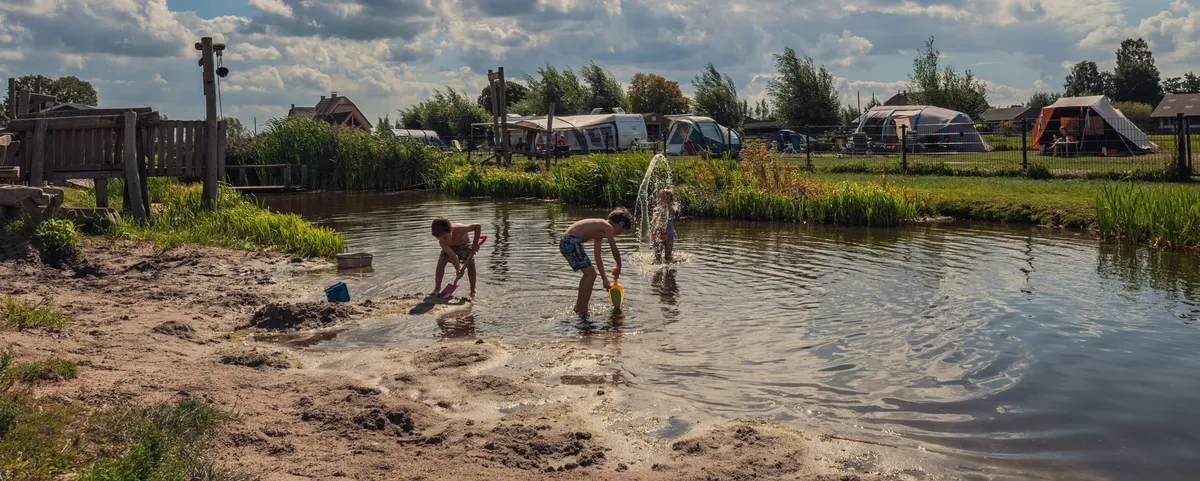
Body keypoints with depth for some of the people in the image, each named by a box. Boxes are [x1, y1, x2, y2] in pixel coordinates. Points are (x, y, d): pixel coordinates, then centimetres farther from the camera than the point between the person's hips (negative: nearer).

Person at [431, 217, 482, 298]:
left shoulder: (459, 229, -44)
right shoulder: (442, 243, -33)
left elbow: (478, 226, -39)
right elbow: (452, 256, -35)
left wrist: (475, 243, -40)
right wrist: (458, 269, -45)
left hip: (464, 244, -1)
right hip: (450, 247, 1)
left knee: (471, 264, -17)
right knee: (441, 262, -17)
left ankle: (473, 291, -4)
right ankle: (437, 289, -2)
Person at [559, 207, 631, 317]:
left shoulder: (600, 229, 25)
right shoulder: (608, 227, -3)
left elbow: (598, 257, 30)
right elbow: (615, 251, -3)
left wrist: (605, 280, 32)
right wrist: (619, 267, 16)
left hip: (565, 242, 10)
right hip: (572, 242, -10)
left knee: (589, 273, 21)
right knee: (591, 274, -3)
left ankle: (578, 307, 31)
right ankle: (583, 310, 0)